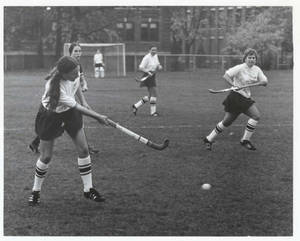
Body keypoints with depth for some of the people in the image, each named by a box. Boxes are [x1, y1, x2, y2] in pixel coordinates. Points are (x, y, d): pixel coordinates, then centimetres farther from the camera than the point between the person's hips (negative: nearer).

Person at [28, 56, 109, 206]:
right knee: (46, 157, 2)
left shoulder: (73, 76, -22)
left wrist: (83, 101, 2)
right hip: (51, 116, -6)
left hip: (70, 113, 6)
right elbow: (77, 107, -30)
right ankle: (36, 191, 23)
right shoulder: (55, 87, -39)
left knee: (83, 149, 1)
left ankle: (88, 189, 12)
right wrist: (98, 117, -24)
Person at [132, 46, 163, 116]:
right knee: (154, 94, -10)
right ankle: (153, 112, -2)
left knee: (149, 96, 11)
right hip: (148, 77, -9)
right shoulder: (147, 57, -15)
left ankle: (136, 106, 20)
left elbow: (158, 64, 23)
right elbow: (140, 67, -19)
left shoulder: (155, 56, 11)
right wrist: (148, 72, -31)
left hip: (152, 77, 9)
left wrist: (159, 66, -1)